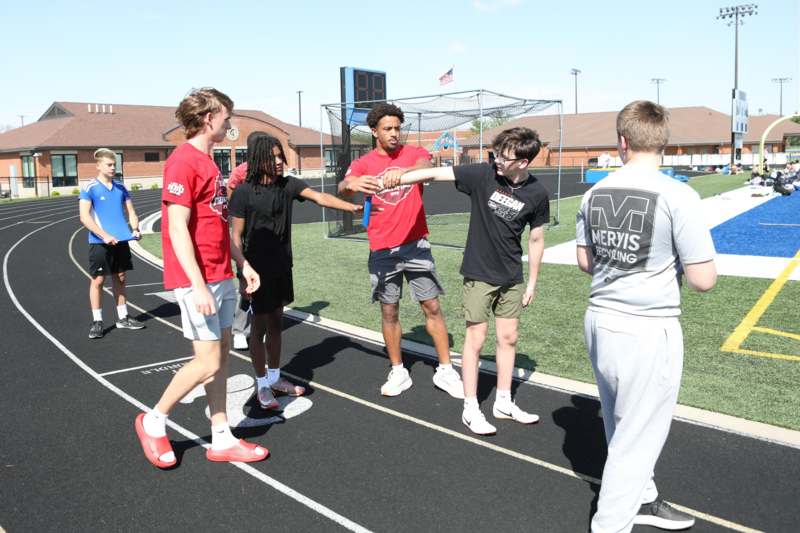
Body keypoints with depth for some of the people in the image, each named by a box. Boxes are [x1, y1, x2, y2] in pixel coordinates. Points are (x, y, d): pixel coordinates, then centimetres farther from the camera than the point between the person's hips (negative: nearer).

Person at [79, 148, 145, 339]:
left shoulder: (120, 187, 9)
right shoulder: (89, 189, -7)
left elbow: (131, 211, 13)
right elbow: (84, 217, -13)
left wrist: (135, 229, -6)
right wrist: (104, 236, -22)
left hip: (121, 241, 5)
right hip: (100, 243, -5)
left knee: (120, 278, 12)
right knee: (98, 280, 1)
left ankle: (122, 318, 22)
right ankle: (97, 321, 11)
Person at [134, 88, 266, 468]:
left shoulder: (207, 162, 15)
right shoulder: (183, 161, -14)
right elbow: (177, 229, -19)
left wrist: (243, 264, 17)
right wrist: (198, 285, -22)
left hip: (221, 277, 9)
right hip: (198, 280, -9)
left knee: (222, 356, 11)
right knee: (208, 362, -4)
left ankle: (221, 440, 21)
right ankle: (153, 421, 18)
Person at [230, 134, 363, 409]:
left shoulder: (287, 184, 1)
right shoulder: (244, 192, -11)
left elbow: (320, 197, -11)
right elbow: (237, 236, -10)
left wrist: (352, 207, -25)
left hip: (282, 267, 5)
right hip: (258, 269, -5)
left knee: (276, 322, 15)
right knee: (260, 325, 4)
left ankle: (275, 378, 30)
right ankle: (262, 385, 17)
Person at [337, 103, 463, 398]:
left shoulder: (415, 153, 3)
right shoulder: (363, 163, 3)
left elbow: (426, 165, -22)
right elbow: (342, 187, -16)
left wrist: (403, 172, -44)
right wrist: (352, 184, -42)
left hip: (416, 244, 0)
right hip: (382, 250, 1)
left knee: (432, 307, 4)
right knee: (389, 311, 8)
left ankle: (446, 370, 17)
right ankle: (398, 372, 23)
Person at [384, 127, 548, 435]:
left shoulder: (537, 194, -8)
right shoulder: (483, 174, -14)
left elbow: (536, 240, 3)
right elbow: (435, 174, -17)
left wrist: (532, 282, 6)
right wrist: (396, 180, -27)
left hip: (512, 278, 3)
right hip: (479, 274, -3)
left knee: (508, 338, 11)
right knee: (476, 339, 2)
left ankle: (503, 403, 29)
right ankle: (470, 409, 16)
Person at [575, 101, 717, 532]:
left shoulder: (595, 193, 1)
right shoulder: (678, 196, -17)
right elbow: (703, 281, -15)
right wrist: (688, 259, 5)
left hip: (600, 320, 7)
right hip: (648, 330, -6)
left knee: (621, 427, 23)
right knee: (637, 437, 9)